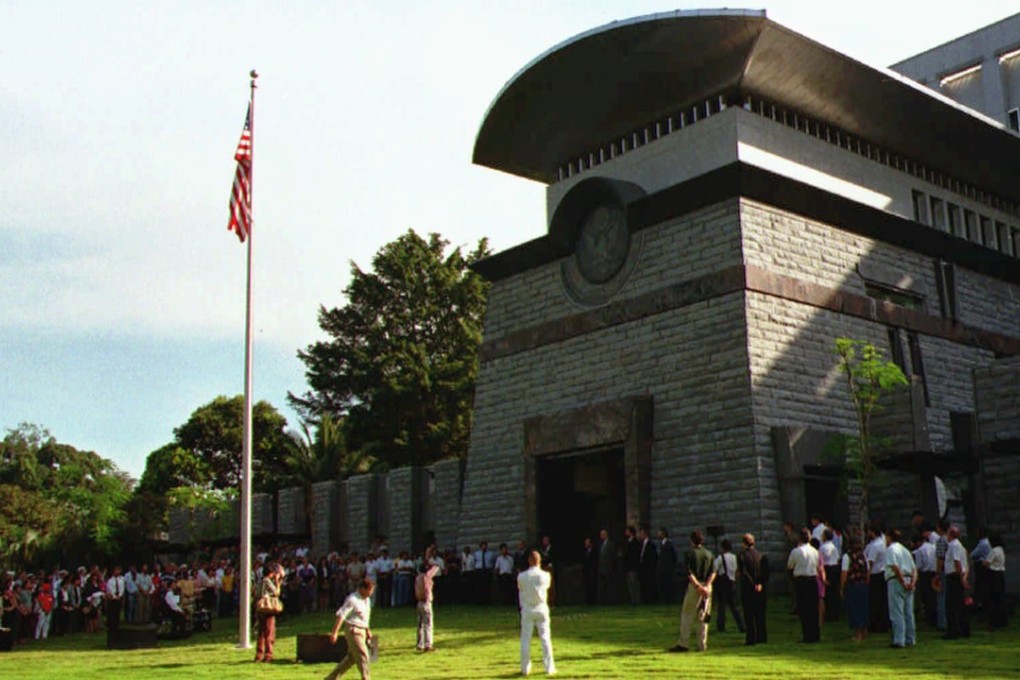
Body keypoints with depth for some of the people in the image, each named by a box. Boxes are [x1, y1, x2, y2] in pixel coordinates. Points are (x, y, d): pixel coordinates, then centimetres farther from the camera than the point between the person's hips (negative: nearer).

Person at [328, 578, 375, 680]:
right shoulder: (352, 599, -17)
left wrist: (368, 630, 25)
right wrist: (335, 633, -25)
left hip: (362, 630, 9)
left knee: (351, 658, 14)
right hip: (353, 630, -9)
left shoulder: (367, 599, 10)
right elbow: (341, 615, -21)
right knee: (362, 656, -8)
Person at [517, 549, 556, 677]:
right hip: (541, 609, 0)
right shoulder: (545, 575, -7)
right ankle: (549, 668, 8)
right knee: (545, 639, 6)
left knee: (525, 640, 7)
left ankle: (525, 668, 10)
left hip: (527, 610, 0)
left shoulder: (521, 576, -8)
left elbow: (520, 590, 4)